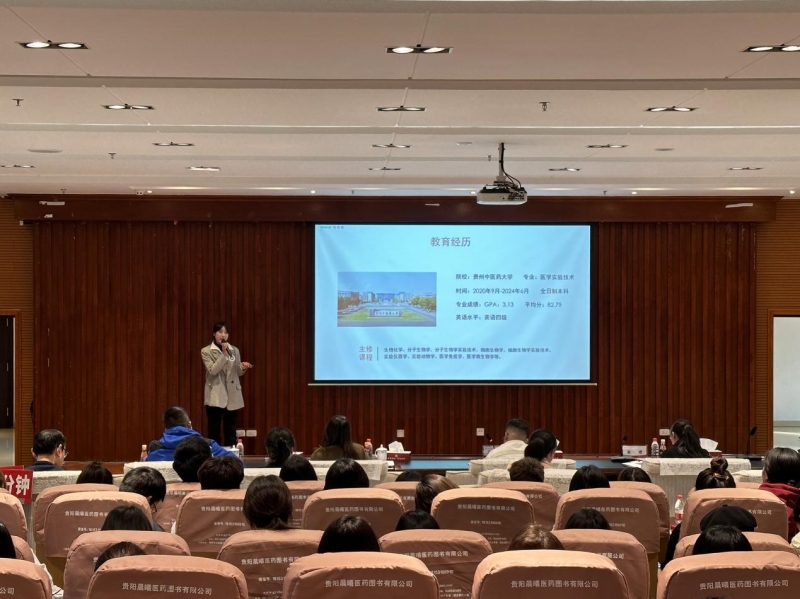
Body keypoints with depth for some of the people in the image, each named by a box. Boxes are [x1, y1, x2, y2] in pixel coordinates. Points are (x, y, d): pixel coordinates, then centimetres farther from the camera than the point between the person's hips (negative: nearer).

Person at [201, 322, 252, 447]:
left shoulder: (234, 350, 9)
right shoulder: (206, 351, -1)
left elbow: (238, 373, 13)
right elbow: (212, 370, -14)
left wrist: (243, 367, -10)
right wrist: (224, 354, -20)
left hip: (232, 396, 3)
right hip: (215, 396, -3)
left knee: (231, 431, 7)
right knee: (214, 431, -1)